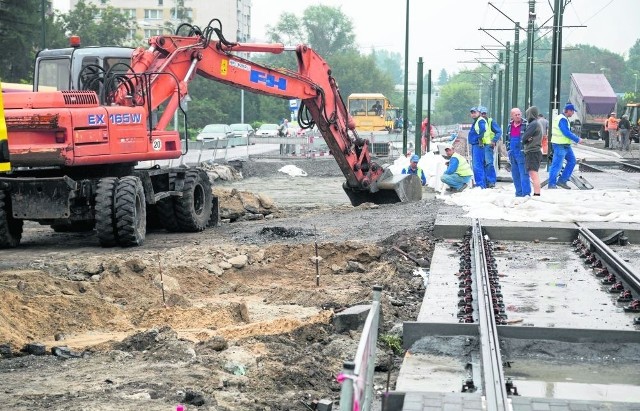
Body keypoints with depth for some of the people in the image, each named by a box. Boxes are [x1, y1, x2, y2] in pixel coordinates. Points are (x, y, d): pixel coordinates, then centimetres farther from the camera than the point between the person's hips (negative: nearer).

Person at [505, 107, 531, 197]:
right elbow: (507, 138, 23)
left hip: (521, 153, -7)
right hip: (512, 154, 7)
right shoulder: (510, 125, 13)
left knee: (523, 174, -10)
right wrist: (508, 149, 15)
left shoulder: (526, 124, -6)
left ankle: (526, 193, -9)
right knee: (515, 175, 10)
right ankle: (519, 192, 18)